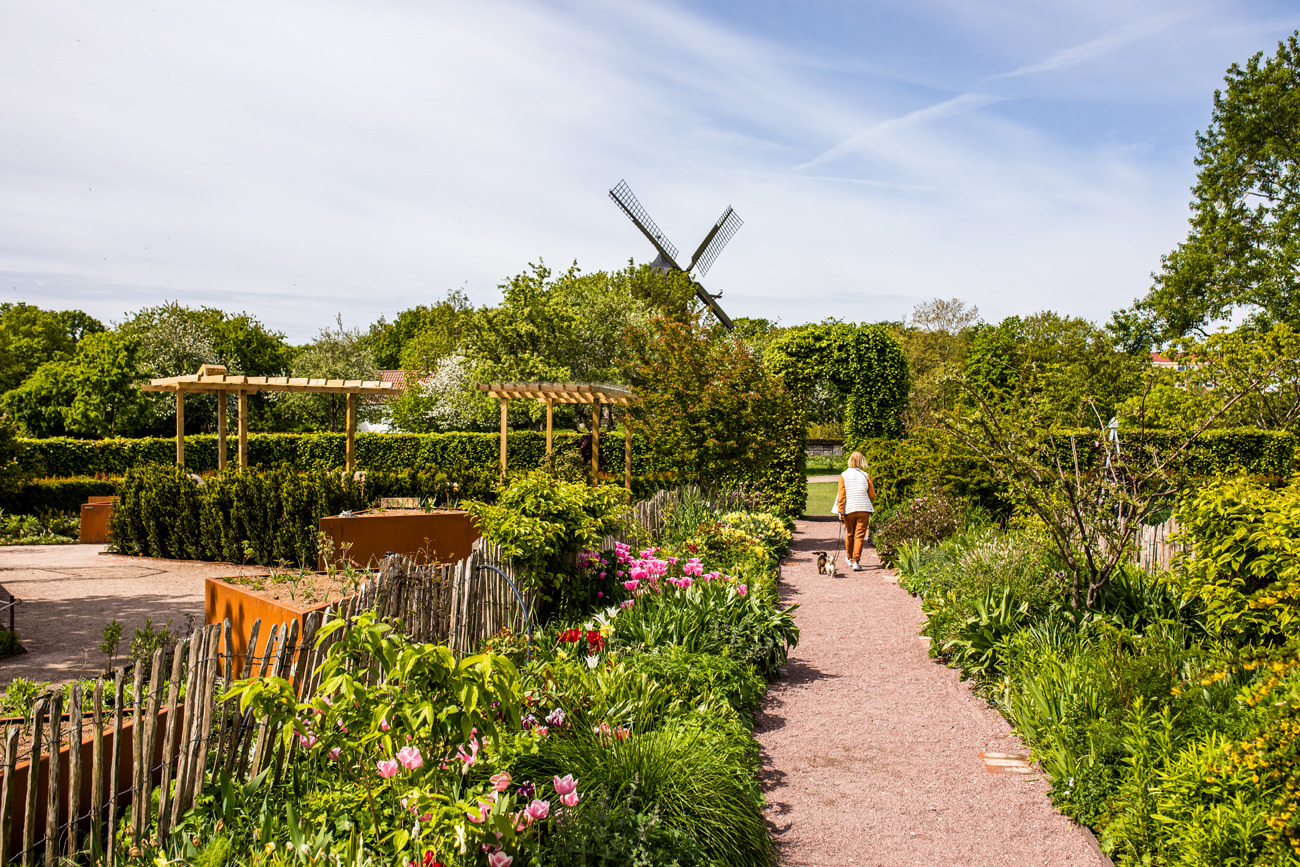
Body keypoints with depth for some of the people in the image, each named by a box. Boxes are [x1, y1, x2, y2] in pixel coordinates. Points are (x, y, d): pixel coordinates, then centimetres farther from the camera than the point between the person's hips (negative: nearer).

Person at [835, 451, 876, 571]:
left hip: (849, 510, 1)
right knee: (859, 536, -1)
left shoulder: (843, 476, 0)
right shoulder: (865, 475, 0)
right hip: (863, 510, -1)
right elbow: (872, 496, 5)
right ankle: (856, 561, -9)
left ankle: (850, 560, 31)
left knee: (849, 535, 17)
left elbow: (841, 496, -3)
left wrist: (841, 513, -2)